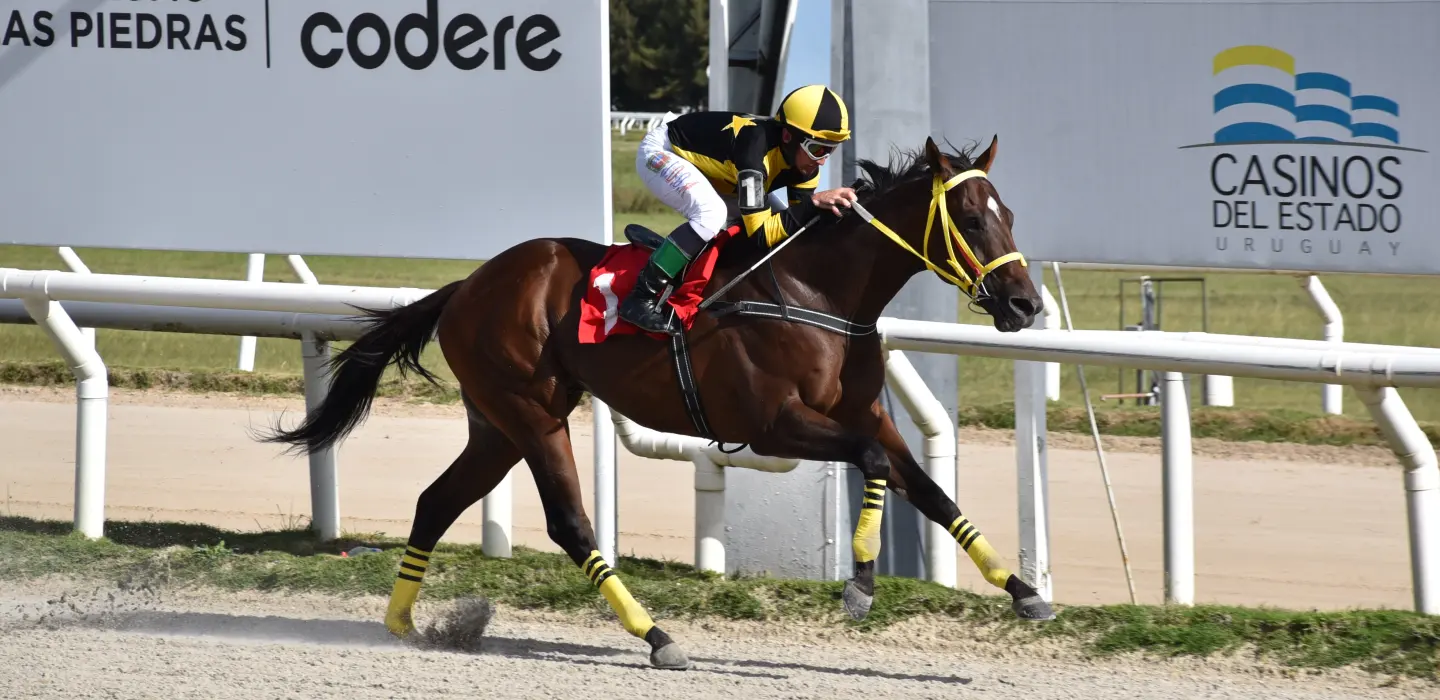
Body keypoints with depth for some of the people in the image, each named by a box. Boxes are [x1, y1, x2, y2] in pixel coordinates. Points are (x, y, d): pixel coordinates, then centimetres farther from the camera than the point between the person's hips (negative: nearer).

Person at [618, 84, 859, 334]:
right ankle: (640, 298, -26)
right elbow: (760, 232, -39)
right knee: (712, 213, -32)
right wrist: (814, 203, -44)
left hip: (701, 165, 9)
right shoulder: (756, 148, -38)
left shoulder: (805, 160, -13)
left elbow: (798, 225, -8)